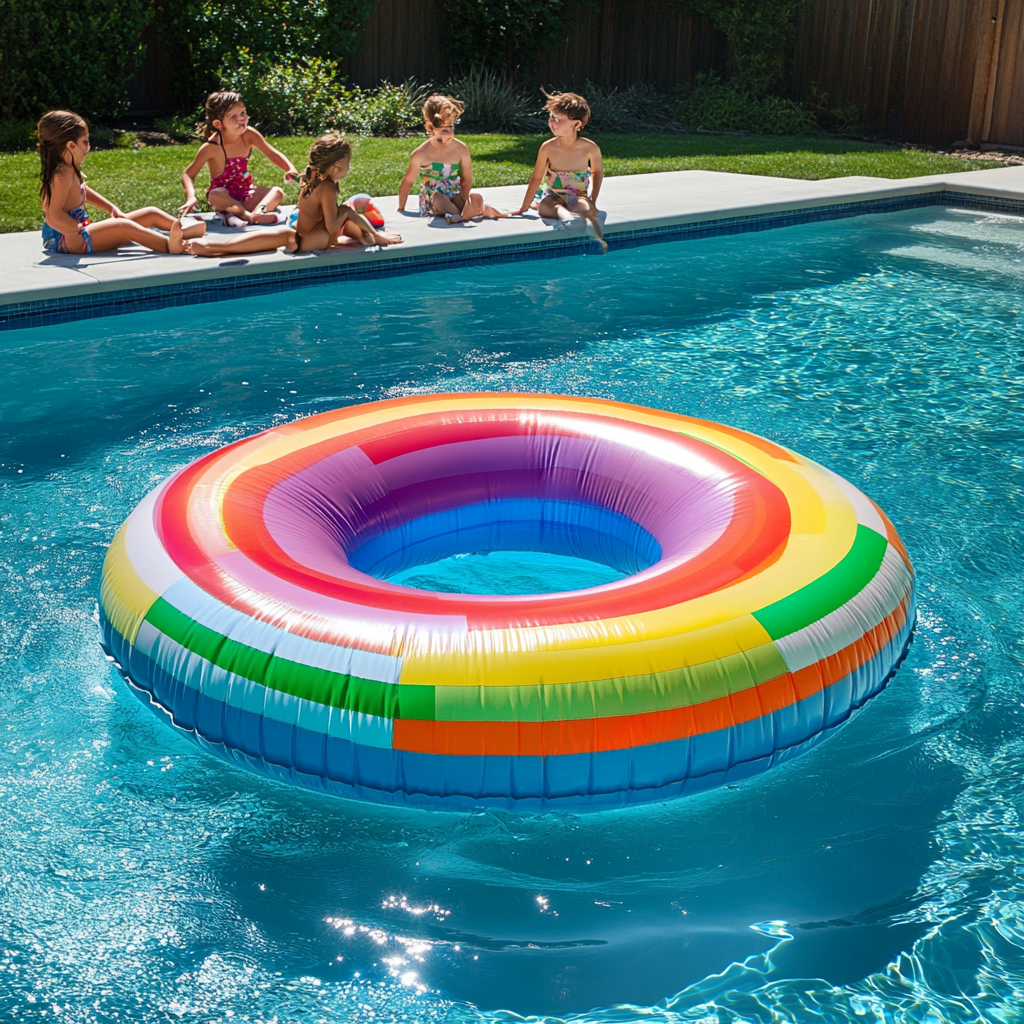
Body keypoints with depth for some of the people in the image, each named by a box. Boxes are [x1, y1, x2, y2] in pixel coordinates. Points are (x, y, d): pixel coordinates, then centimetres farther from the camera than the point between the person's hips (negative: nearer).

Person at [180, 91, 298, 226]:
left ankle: (258, 211, -49)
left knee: (277, 191, -21)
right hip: (225, 199, -4)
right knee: (216, 195, -37)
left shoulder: (248, 135, -9)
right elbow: (188, 174, -14)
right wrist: (191, 197, -34)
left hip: (247, 195, 4)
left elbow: (272, 154, -12)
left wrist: (291, 169, -32)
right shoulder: (211, 147, -17)